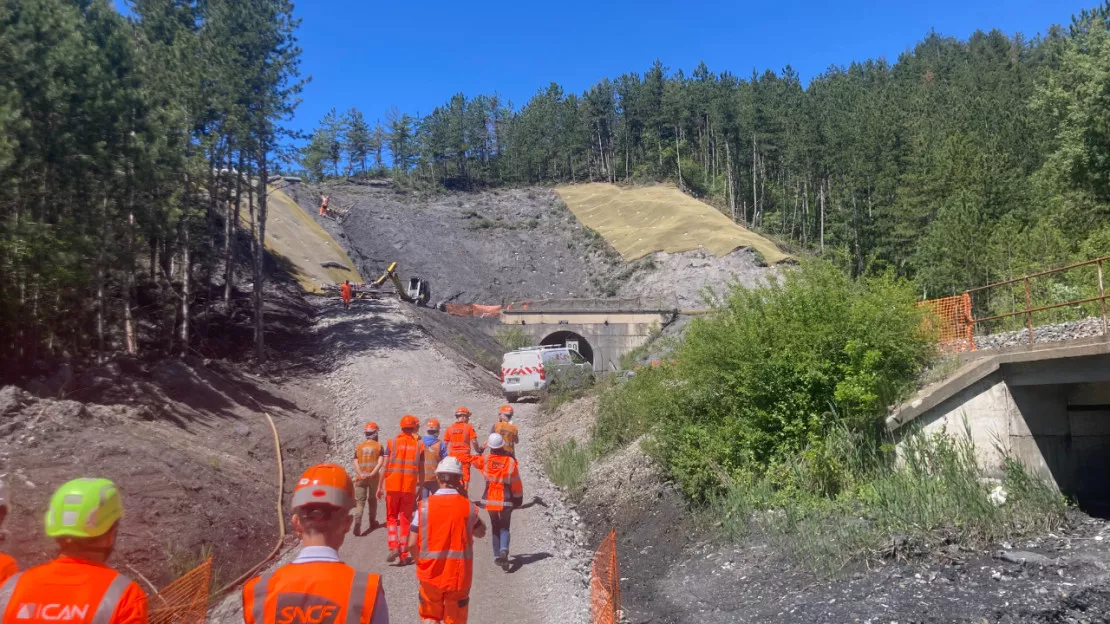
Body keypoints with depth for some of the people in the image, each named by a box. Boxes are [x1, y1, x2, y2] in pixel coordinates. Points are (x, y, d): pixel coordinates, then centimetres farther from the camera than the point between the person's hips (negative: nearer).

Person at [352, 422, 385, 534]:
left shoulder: (359, 446, 8)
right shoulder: (378, 445, 1)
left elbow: (356, 463, -2)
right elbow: (380, 462, -12)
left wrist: (360, 474, -13)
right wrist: (372, 474, -16)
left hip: (361, 478, 1)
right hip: (374, 477, -1)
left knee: (360, 501, -1)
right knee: (373, 500, 17)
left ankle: (358, 521, -24)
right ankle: (372, 522, 28)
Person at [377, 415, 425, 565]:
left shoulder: (392, 443, 0)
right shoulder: (419, 445, 2)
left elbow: (385, 466, -2)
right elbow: (421, 470, 3)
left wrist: (380, 486, 4)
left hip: (392, 486, 0)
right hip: (410, 487, 0)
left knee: (391, 518, 14)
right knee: (405, 520, 9)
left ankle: (394, 546, -5)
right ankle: (404, 555, 10)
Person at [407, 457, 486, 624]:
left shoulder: (425, 505, -9)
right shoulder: (468, 507, -8)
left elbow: (412, 544, -10)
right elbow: (481, 533, 10)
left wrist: (421, 562, 10)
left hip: (431, 574, 0)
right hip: (459, 575, 0)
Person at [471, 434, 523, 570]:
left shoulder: (485, 460, -8)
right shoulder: (511, 462, -11)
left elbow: (473, 460, 16)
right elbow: (516, 483, -5)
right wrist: (518, 498, 7)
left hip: (490, 500, 2)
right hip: (506, 500, -1)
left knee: (495, 528, 18)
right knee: (504, 528, 10)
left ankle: (497, 556, 16)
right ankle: (504, 550, -16)